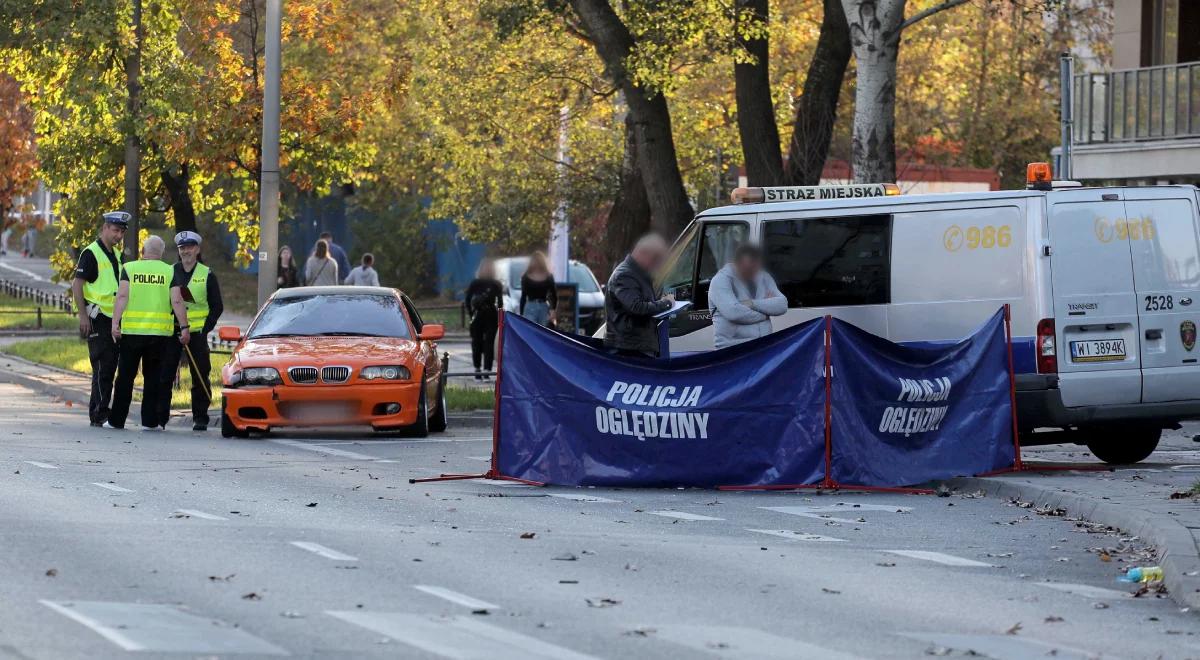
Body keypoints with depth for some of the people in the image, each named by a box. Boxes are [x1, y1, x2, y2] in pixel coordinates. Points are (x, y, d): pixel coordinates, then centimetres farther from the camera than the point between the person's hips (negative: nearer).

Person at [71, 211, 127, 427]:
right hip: (97, 318, -8)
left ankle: (99, 413, 16)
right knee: (102, 366, -10)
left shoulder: (116, 255, 16)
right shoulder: (91, 253, -10)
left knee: (110, 367, 9)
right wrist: (83, 315, -20)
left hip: (113, 319, 8)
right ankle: (100, 414, -9)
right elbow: (77, 286, -14)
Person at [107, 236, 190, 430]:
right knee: (153, 377, 8)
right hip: (160, 333, 0)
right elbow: (177, 301, -5)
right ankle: (150, 420, 5)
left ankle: (116, 420, 8)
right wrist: (184, 327, -4)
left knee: (125, 376, 7)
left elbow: (122, 296, -8)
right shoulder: (169, 272, 3)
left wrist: (115, 323, -12)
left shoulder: (129, 268, 3)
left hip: (132, 331, 0)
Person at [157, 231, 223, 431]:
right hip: (171, 332, 2)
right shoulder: (170, 273, 9)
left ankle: (200, 418, 4)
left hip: (197, 333, -2)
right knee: (164, 376, -1)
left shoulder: (207, 275, 4)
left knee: (200, 377, -2)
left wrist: (206, 329, -6)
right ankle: (160, 417, 5)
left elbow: (217, 307, 5)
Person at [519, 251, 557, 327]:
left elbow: (554, 295, 6)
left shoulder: (548, 277, 6)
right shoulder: (526, 277, 5)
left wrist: (552, 310, -8)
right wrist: (521, 314, 4)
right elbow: (523, 297, 7)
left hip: (544, 308, 1)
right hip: (530, 308, -1)